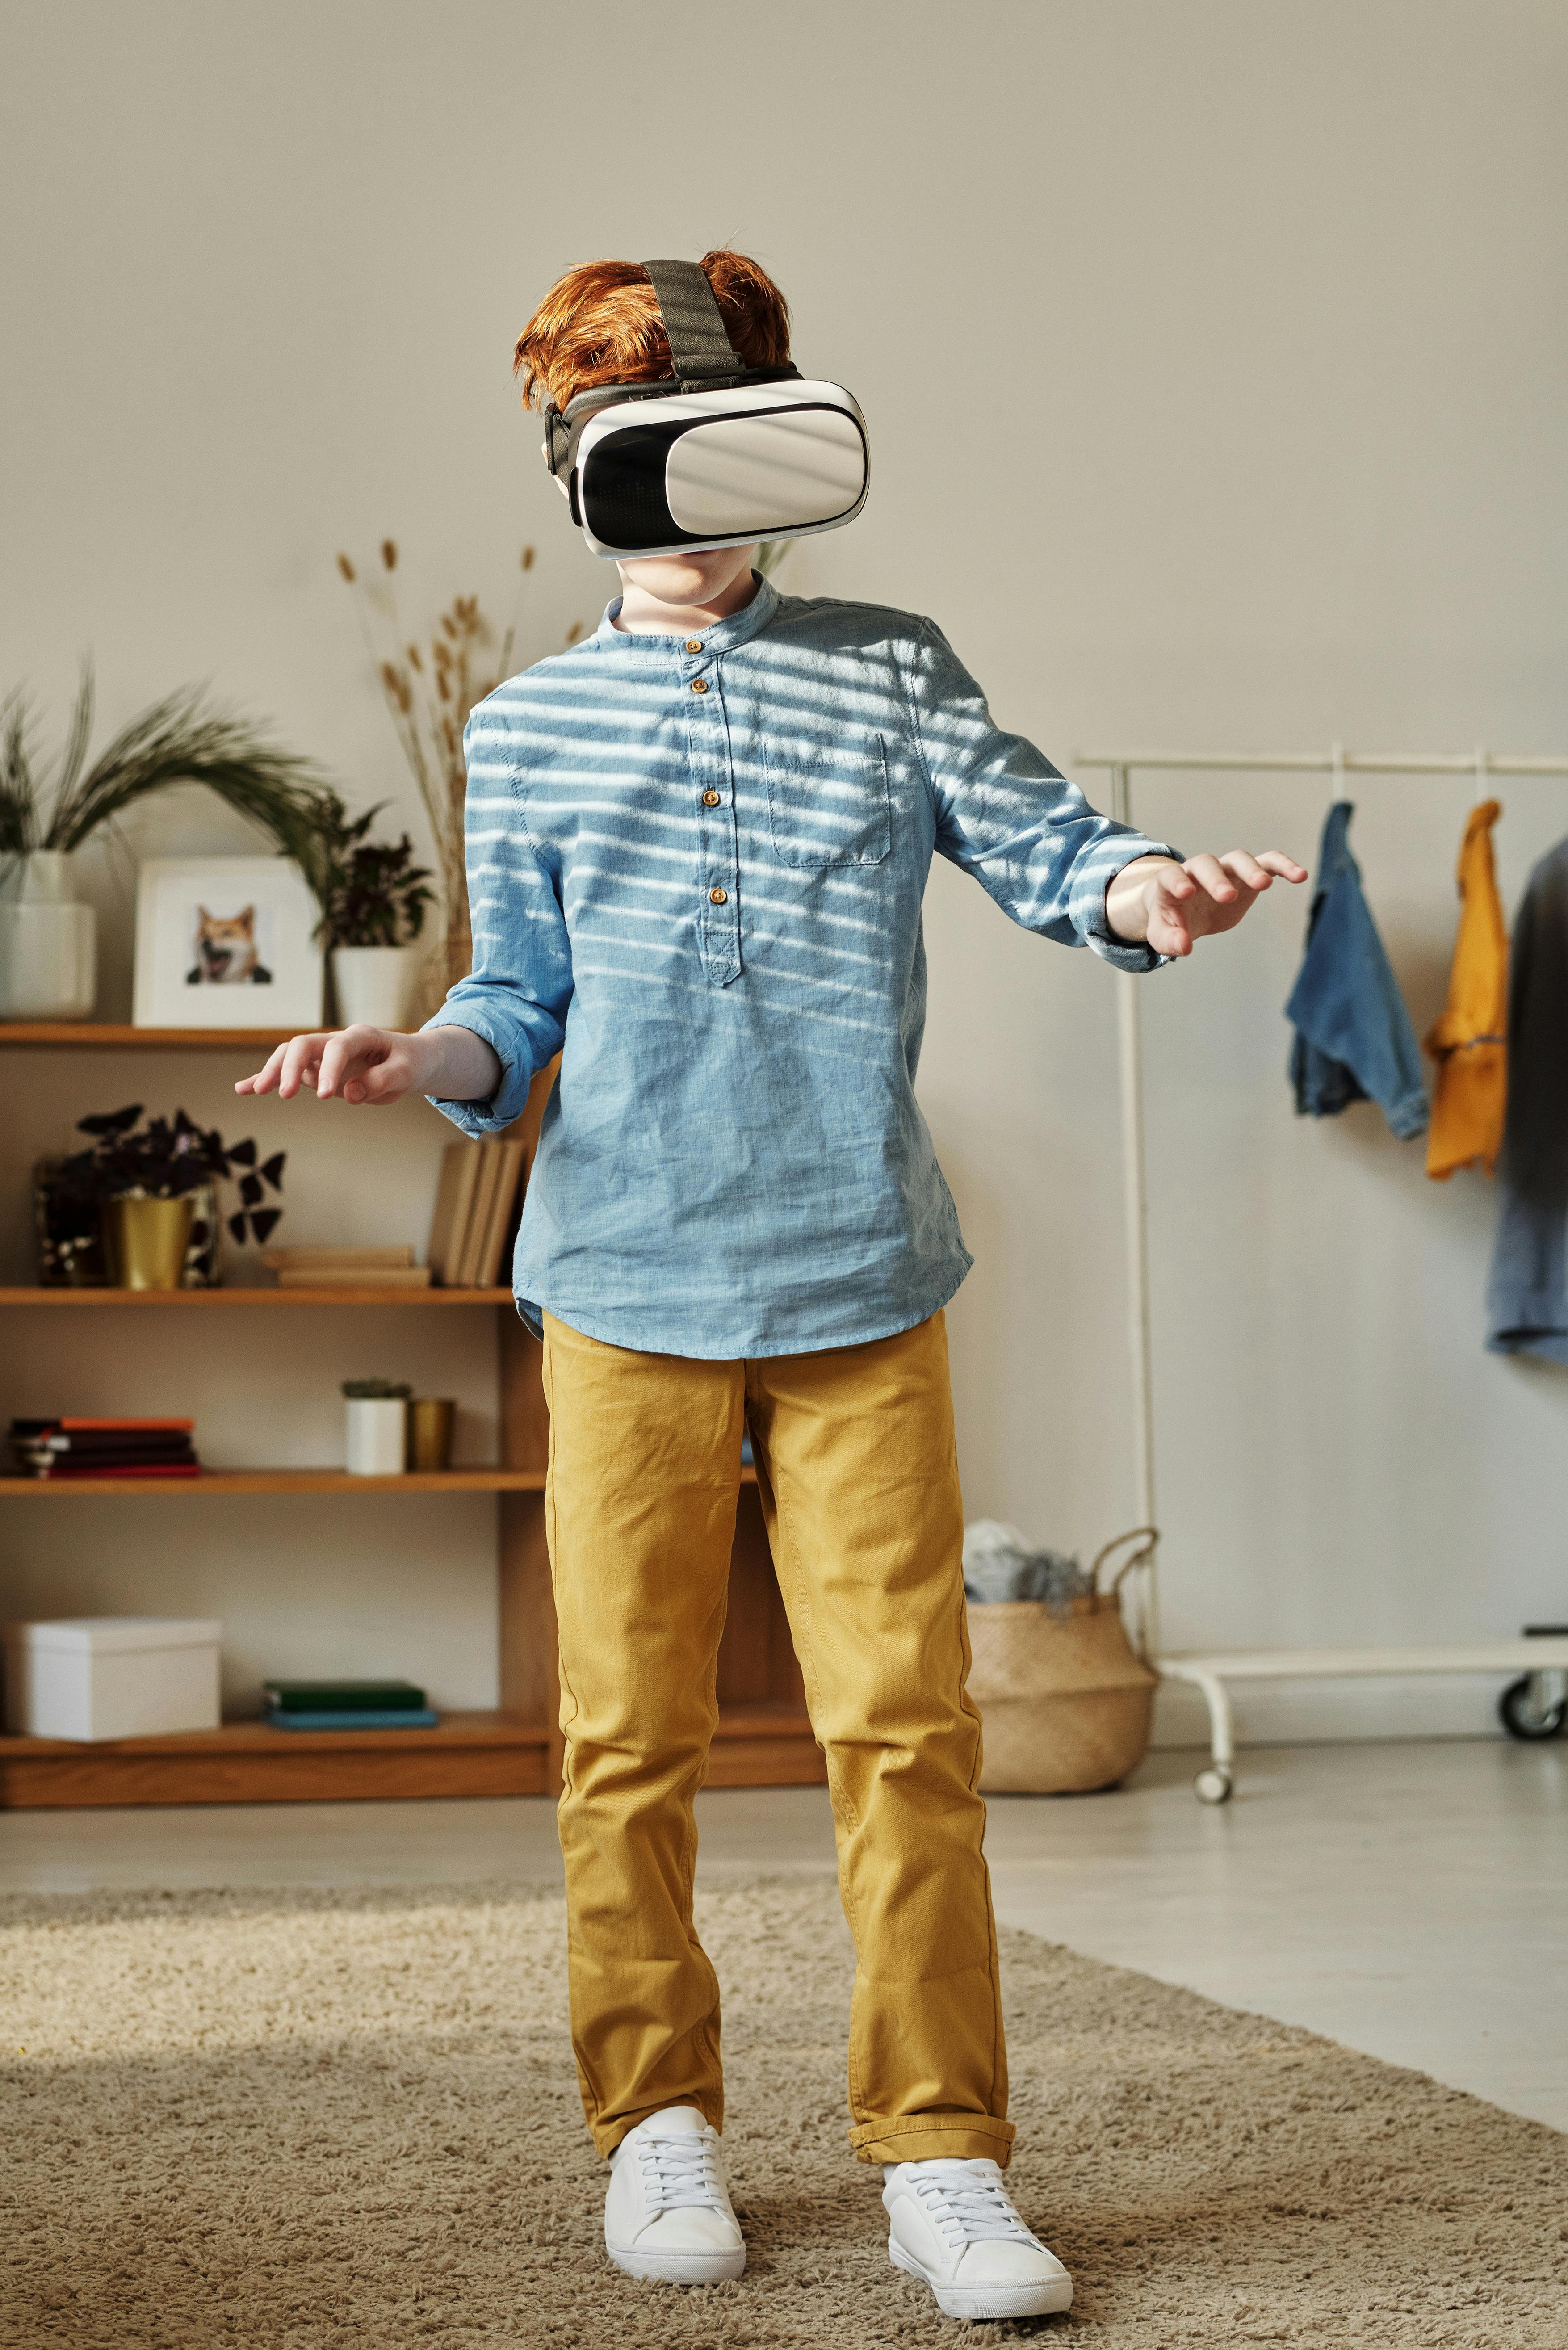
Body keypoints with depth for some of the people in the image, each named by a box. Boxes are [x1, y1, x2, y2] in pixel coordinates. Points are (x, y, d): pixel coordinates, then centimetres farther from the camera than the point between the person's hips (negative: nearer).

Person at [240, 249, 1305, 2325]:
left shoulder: (892, 669, 11)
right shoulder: (528, 727, 13)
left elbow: (1038, 846, 0)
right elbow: (525, 1011, 13)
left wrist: (1145, 890, -22)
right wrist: (414, 1059, -8)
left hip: (862, 1280, 0)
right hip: (627, 1279, 1)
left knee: (905, 1719, -4)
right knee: (631, 1730, 3)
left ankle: (941, 2154, 4)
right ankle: (659, 2121, 18)